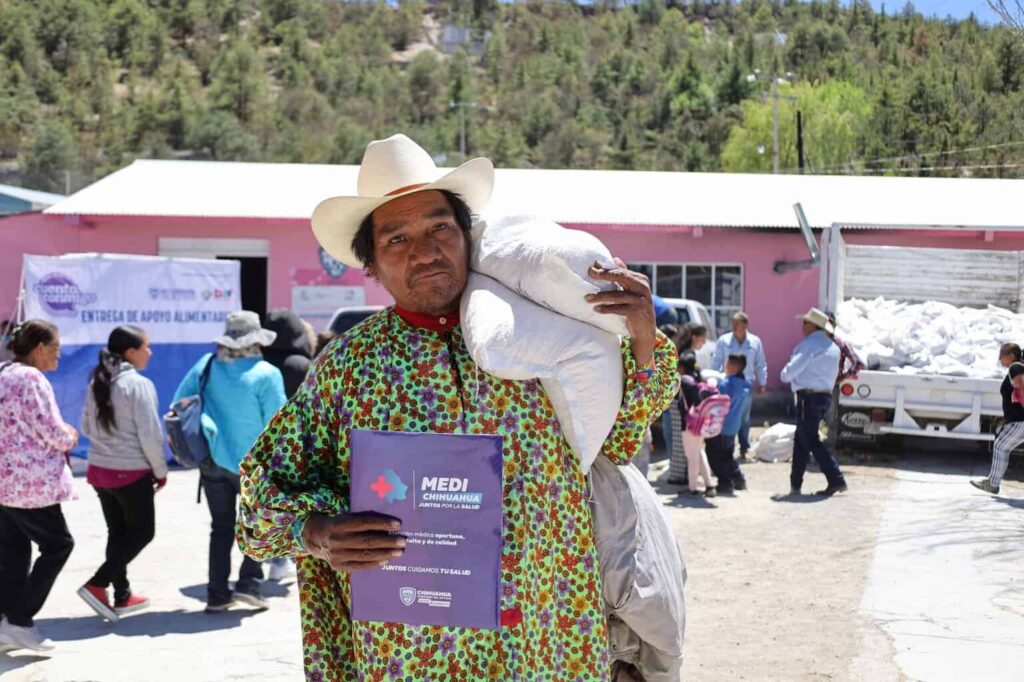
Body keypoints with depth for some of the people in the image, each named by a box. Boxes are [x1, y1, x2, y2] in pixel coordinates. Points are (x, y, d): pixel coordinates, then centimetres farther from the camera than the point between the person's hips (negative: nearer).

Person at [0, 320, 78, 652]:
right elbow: (54, 433, -20)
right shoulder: (31, 379, -17)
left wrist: (61, 439, 12)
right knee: (58, 544, 1)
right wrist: (71, 437, 2)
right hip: (30, 483, -9)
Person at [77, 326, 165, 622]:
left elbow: (87, 427, 14)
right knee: (142, 531, 6)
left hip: (100, 469, 7)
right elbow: (149, 435, -16)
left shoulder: (97, 382, 6)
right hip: (131, 472, -7)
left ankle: (122, 596, 21)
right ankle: (97, 584, -5)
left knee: (117, 532, 16)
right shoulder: (139, 384, -16)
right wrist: (160, 470, -6)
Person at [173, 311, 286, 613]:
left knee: (221, 526, 14)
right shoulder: (267, 374, -14)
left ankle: (217, 594, 14)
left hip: (212, 460, 4)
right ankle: (248, 583, 4)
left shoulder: (206, 365, -1)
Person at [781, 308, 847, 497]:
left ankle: (836, 480, -11)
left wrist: (785, 376, 6)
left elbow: (793, 368, -17)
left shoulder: (809, 344, -13)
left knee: (811, 440, -6)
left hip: (809, 396, -9)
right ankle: (795, 484, 17)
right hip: (825, 395, 9)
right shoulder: (833, 347, 15)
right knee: (801, 440, 15)